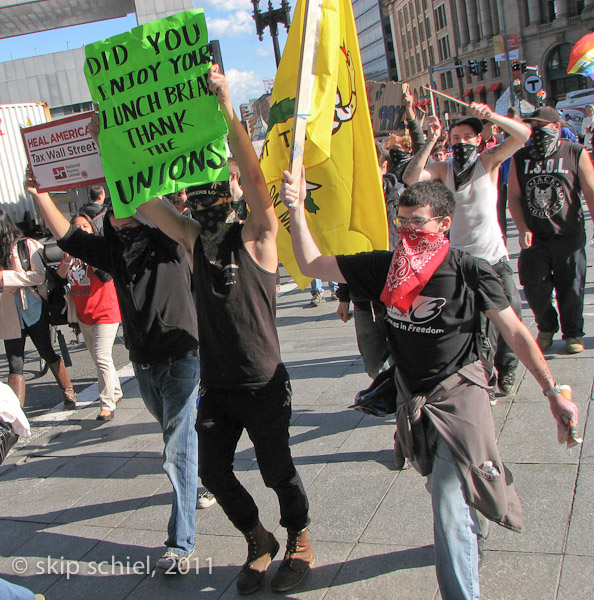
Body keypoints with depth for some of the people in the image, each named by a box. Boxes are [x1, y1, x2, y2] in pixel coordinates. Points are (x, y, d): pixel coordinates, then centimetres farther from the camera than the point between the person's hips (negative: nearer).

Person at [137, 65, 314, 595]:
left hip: (263, 386, -5)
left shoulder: (256, 237, -11)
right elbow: (146, 201, 0)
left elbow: (255, 177, -27)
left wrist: (226, 107, -35)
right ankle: (259, 541, 37)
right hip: (215, 387, 6)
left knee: (277, 470, 8)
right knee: (214, 471, 12)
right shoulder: (193, 240, 4)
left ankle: (299, 541, 37)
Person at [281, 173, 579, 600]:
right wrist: (297, 210, -11)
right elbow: (312, 265, 1)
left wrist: (554, 392, -3)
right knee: (441, 488, 24)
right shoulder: (384, 267, -2)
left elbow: (516, 333, -5)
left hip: (459, 393, -5)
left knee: (450, 503, -17)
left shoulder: (470, 272, -12)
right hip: (412, 399, 5)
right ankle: (471, 538, 54)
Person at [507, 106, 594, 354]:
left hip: (569, 235, -2)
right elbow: (513, 196, 5)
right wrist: (523, 229, -6)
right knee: (534, 287, 2)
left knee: (571, 287, 5)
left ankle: (573, 333, 28)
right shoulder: (521, 158, 6)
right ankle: (546, 328, 29)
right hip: (534, 237, 2)